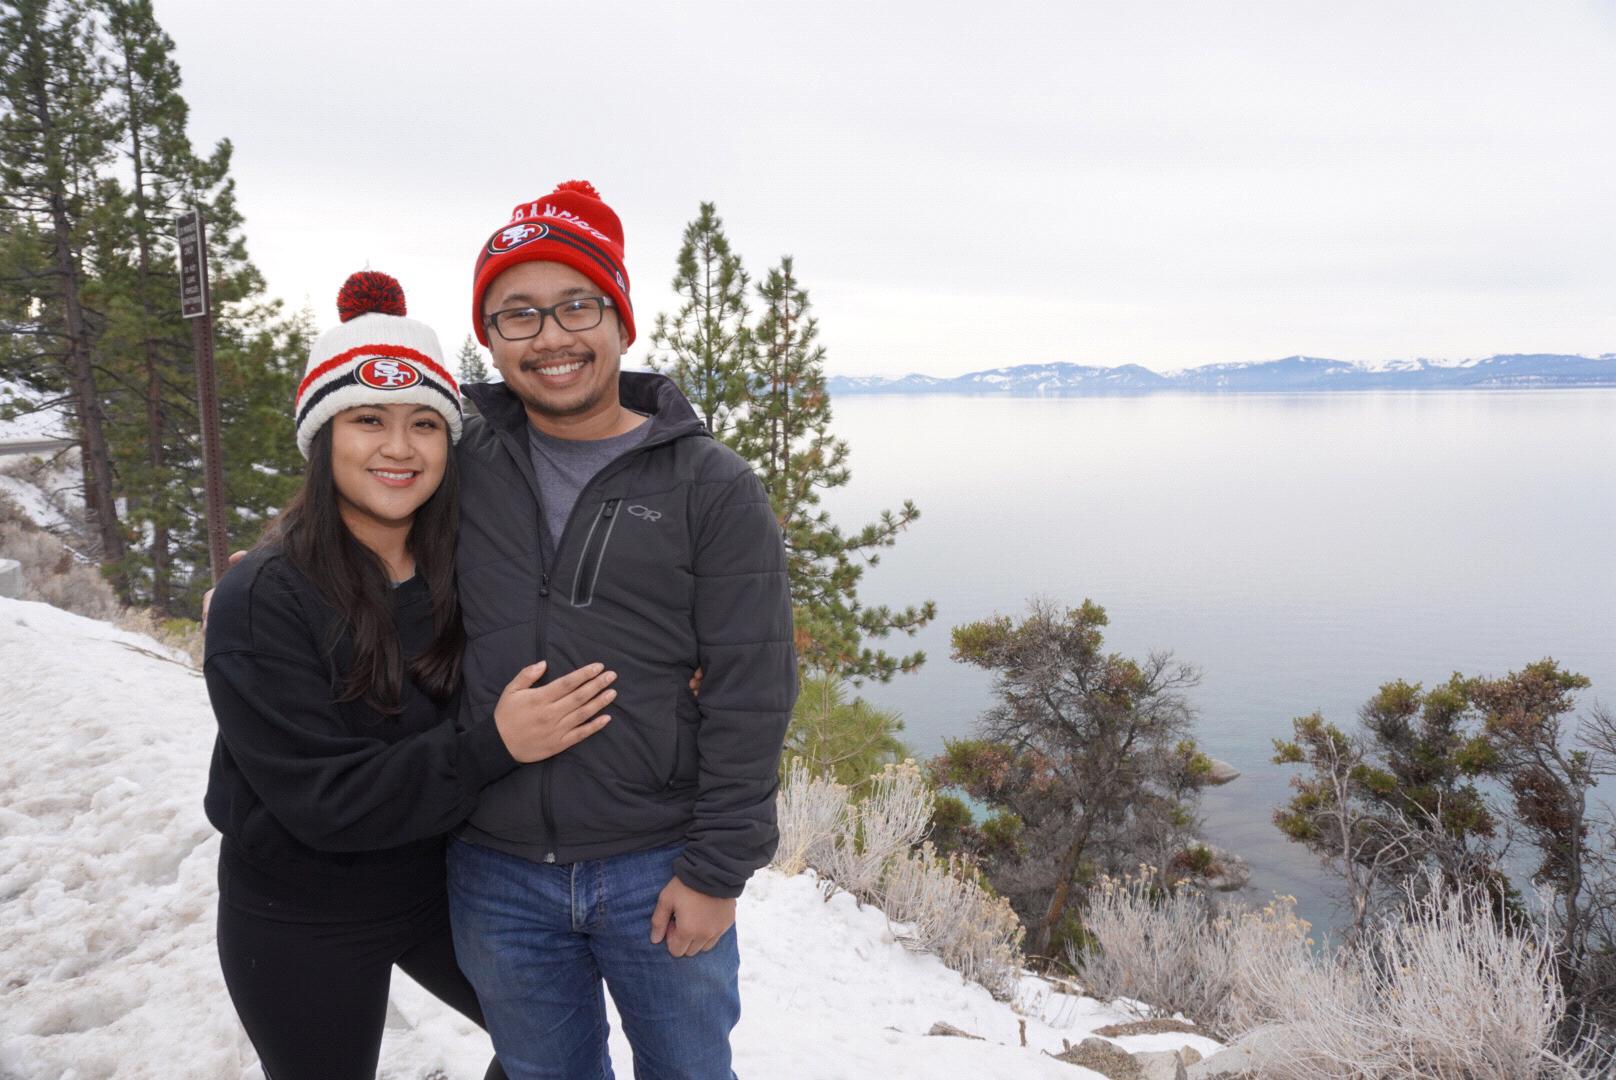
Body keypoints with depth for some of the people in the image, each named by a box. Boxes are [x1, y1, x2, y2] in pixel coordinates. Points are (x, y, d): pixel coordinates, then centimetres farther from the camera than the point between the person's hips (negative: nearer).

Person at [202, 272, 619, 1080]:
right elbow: (319, 798, -24)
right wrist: (493, 747, -32)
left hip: (444, 884, 4)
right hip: (301, 924, -4)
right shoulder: (261, 601, -21)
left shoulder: (468, 568, -9)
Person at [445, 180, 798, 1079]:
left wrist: (718, 869, -11)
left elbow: (751, 696, -10)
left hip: (659, 871, -2)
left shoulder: (713, 488, -9)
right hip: (496, 876, 3)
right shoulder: (460, 467, -1)